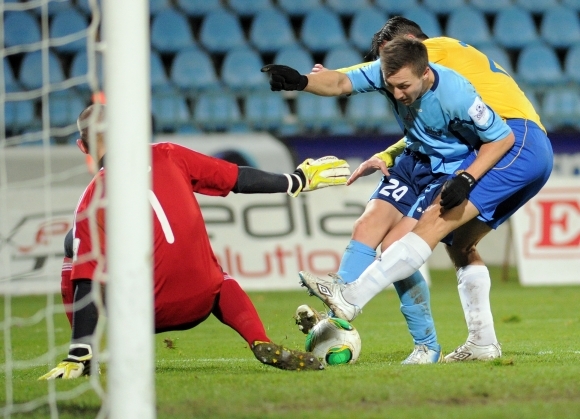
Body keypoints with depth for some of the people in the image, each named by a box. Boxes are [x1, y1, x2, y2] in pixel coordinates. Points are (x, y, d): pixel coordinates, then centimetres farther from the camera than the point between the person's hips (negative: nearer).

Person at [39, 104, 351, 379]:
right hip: (203, 301, 1)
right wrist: (296, 181, 21)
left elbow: (87, 283, -9)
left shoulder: (91, 201, -5)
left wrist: (77, 356, -9)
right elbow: (239, 180, 6)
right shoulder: (166, 156, 0)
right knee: (222, 283, 36)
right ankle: (262, 345, 7)